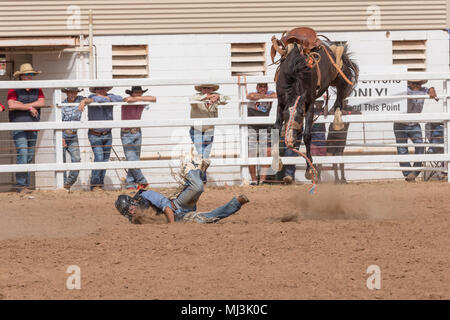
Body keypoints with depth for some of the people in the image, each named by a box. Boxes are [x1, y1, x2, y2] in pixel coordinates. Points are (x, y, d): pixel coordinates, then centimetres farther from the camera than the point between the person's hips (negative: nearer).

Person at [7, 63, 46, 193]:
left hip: (33, 129, 5)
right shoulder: (14, 90, 0)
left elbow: (42, 103, -4)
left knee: (30, 156, 8)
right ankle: (21, 185, -13)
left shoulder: (37, 90, 13)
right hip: (19, 128, -5)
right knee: (22, 155, -15)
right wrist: (30, 108, -11)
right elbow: (11, 105, -15)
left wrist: (23, 105, -11)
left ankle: (26, 184, 14)